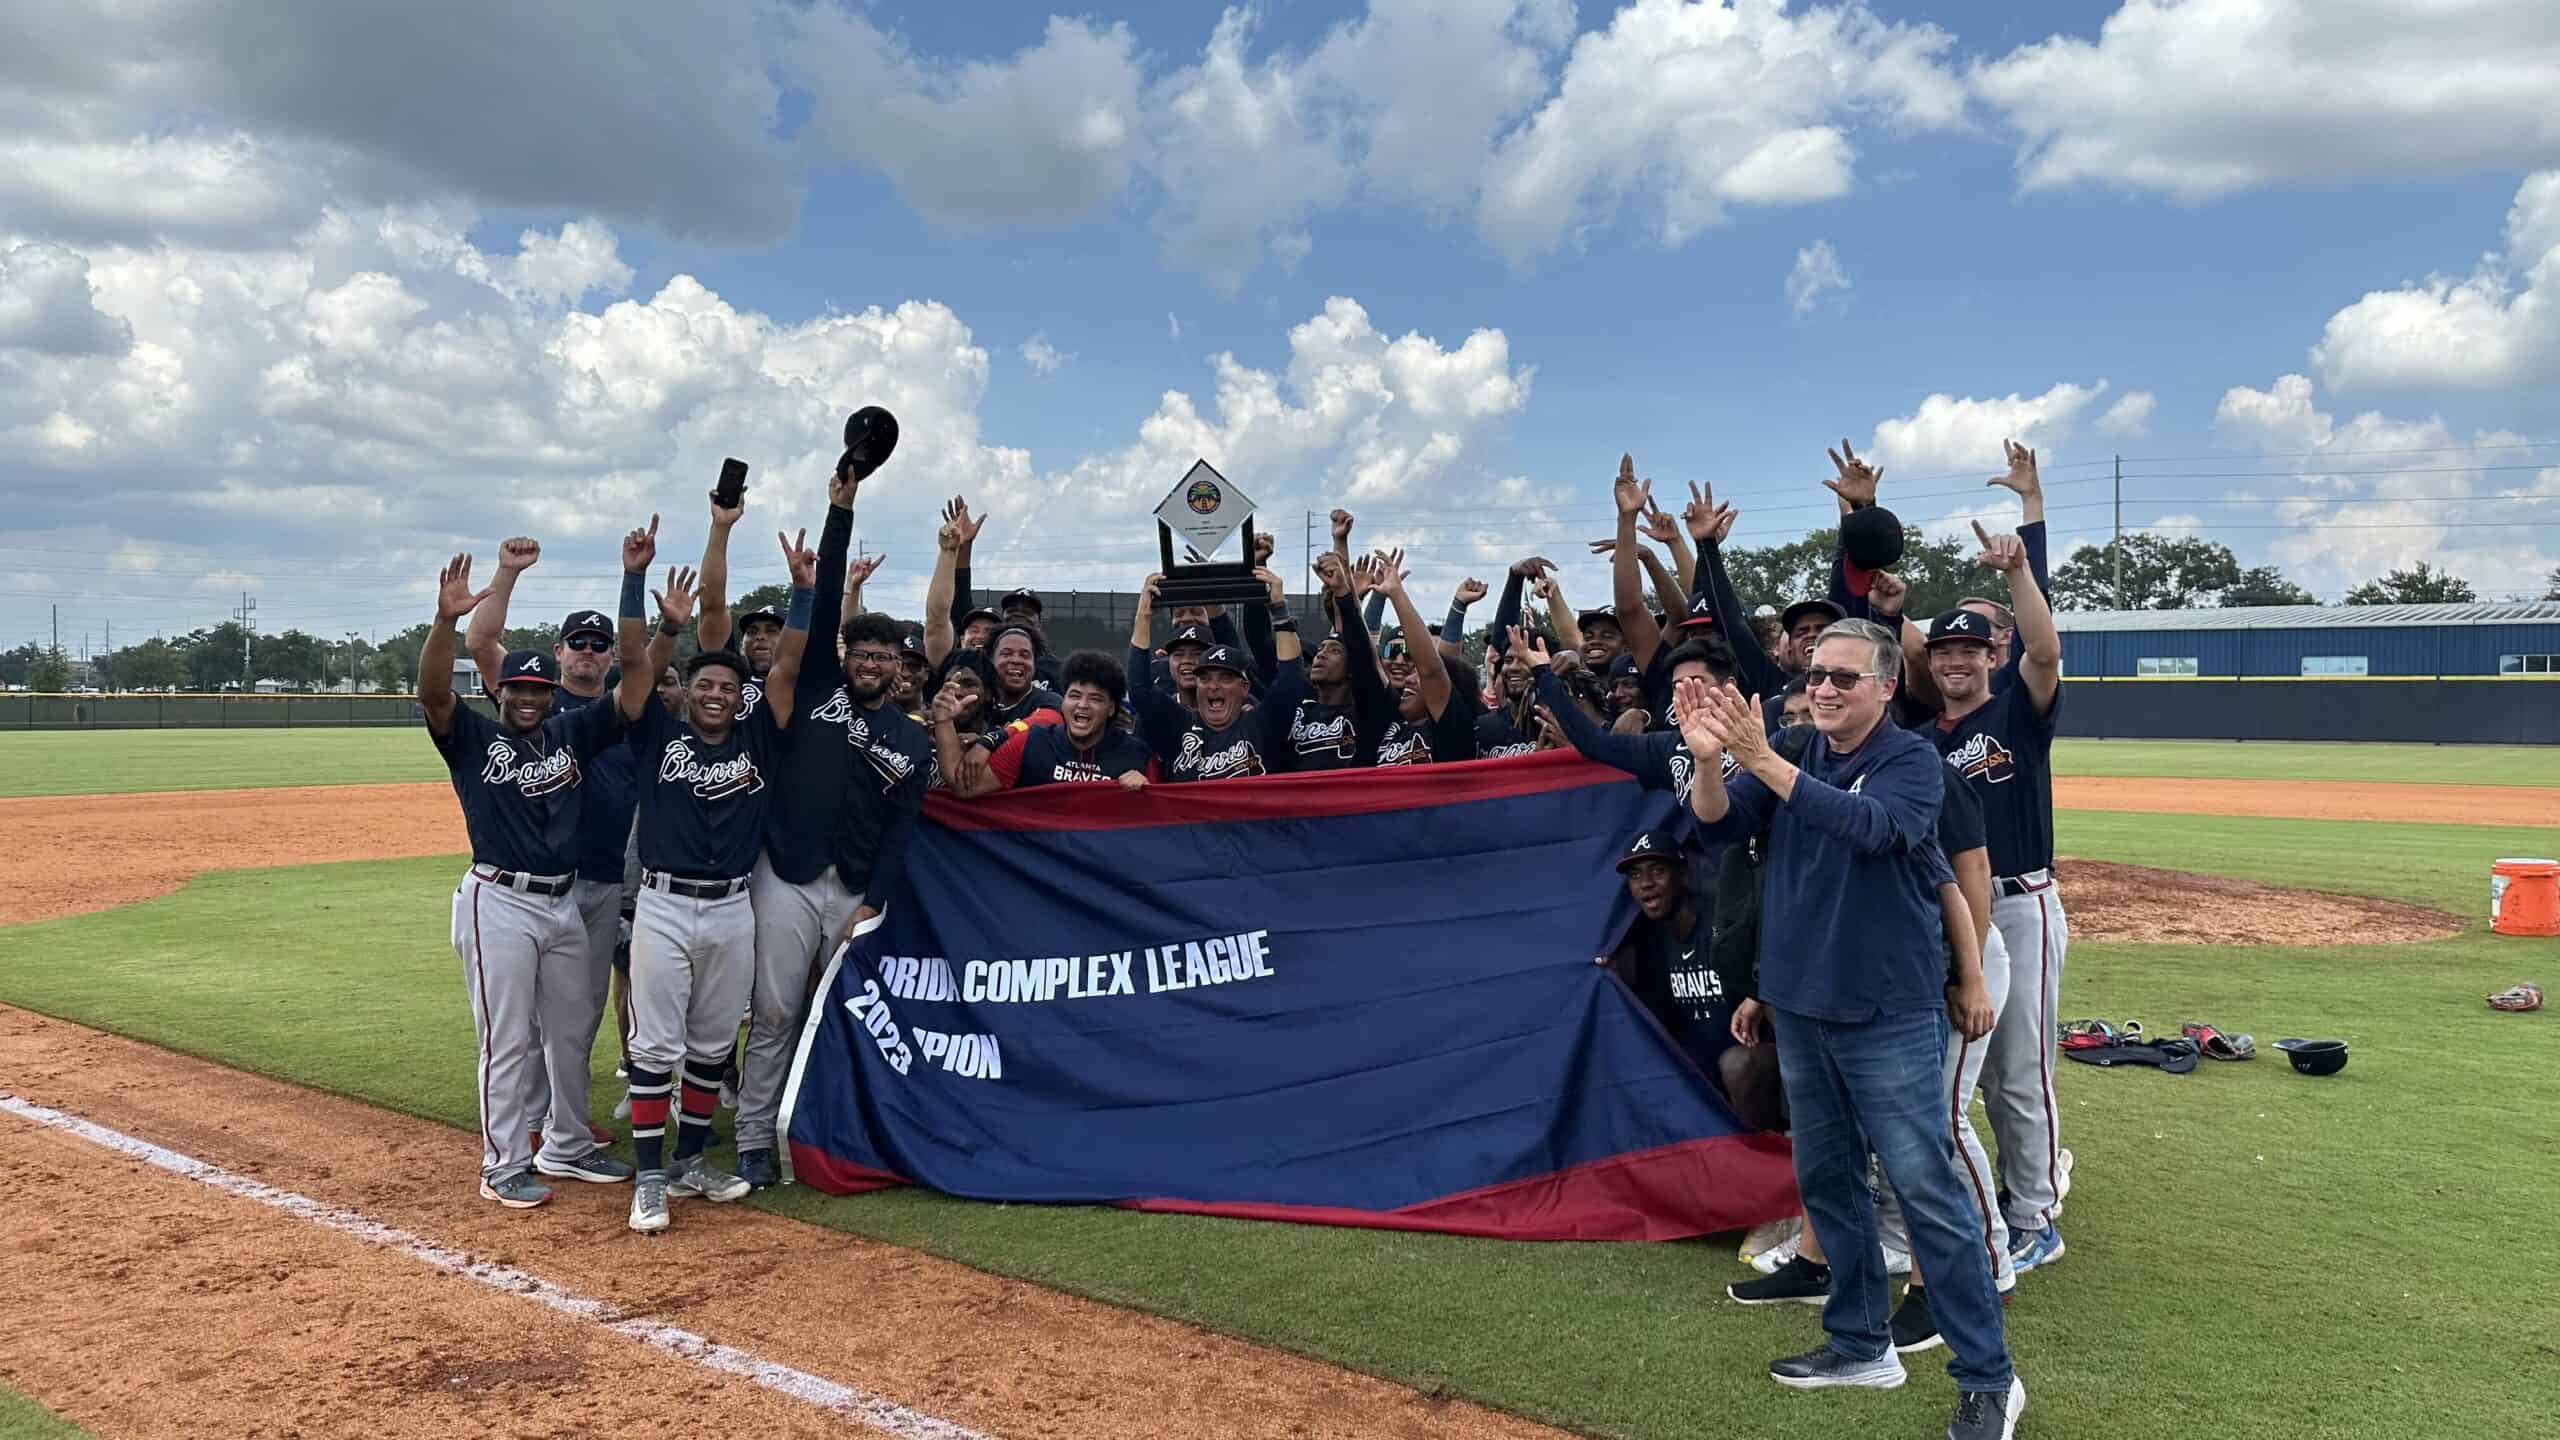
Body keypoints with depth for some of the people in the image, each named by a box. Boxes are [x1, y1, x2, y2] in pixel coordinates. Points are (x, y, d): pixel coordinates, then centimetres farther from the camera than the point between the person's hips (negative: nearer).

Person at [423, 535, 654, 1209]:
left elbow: (633, 667, -1)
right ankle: (503, 1167, 11)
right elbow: (432, 691, -23)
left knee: (572, 1032, 15)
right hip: (499, 902, -5)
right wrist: (446, 619, -39)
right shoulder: (473, 738, -2)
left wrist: (632, 579, -9)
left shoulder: (573, 732, 6)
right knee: (507, 1041, 0)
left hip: (564, 900, 5)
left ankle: (566, 1147, 30)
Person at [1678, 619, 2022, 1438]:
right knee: (1826, 1181, 14)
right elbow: (1718, 827, -6)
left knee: (1928, 1192, -5)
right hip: (1799, 1010, 6)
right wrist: (1709, 760, -26)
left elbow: (1870, 826, -29)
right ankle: (1861, 1345, 28)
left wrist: (1761, 759, -35)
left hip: (1888, 1017, -6)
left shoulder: (1911, 761, -9)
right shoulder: (1790, 759, 7)